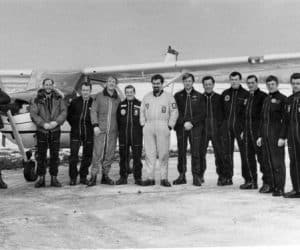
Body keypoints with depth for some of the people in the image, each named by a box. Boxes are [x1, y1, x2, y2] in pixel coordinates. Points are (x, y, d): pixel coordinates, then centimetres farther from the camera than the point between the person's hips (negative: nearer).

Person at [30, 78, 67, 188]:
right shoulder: (37, 99, 2)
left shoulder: (59, 99, 6)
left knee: (55, 156, 4)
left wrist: (56, 122, -17)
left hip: (55, 131, 1)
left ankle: (54, 178, 12)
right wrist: (43, 124, -17)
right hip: (41, 131, -1)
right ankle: (41, 179, 10)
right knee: (41, 155, 2)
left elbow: (63, 112, -2)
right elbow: (33, 114, -6)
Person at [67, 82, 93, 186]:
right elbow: (68, 115, 14)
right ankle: (73, 177, 5)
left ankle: (83, 176, 20)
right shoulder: (75, 101, 3)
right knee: (73, 155, -4)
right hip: (75, 133, 0)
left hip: (89, 133, 0)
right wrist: (74, 125, 7)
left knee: (87, 156, 7)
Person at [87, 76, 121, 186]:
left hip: (113, 130, 3)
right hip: (100, 129, -3)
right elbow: (93, 111, 0)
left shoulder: (118, 99, 10)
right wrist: (95, 125, -8)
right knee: (97, 153, -7)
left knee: (109, 154, 5)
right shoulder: (99, 96, 3)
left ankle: (105, 176, 15)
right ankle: (93, 177, -2)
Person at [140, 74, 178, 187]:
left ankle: (164, 178, -1)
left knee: (163, 153, -5)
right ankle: (150, 178, 3)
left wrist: (170, 125, -3)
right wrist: (143, 124, 7)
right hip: (148, 127, 3)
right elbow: (142, 111, 19)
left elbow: (174, 112, 5)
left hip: (163, 127, -3)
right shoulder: (146, 97, 17)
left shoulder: (168, 97, 8)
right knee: (149, 153, 0)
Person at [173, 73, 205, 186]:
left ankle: (196, 176, -1)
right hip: (181, 127, 1)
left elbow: (202, 113, 3)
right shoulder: (178, 96, 10)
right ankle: (182, 176, 10)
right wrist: (184, 122, -10)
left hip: (195, 127, -1)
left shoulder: (199, 96, 8)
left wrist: (192, 122, -10)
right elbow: (175, 112, 3)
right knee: (181, 152, 3)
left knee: (195, 152, -5)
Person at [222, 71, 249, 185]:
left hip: (240, 127, -4)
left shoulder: (246, 94, 0)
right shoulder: (225, 93, 12)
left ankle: (247, 178, 6)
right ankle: (228, 177, 15)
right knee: (228, 153, 7)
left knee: (244, 153, -1)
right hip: (227, 127, 4)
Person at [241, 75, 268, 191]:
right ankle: (251, 181, 19)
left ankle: (267, 182, -2)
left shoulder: (263, 96, -6)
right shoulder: (248, 97, 17)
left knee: (261, 156, -7)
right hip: (248, 131, 8)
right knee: (249, 157, 11)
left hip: (258, 131, -8)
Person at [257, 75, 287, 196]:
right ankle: (273, 185, 19)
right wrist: (260, 136, 18)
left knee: (278, 161, -6)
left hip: (276, 135, -7)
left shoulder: (282, 99, -5)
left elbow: (285, 119, -11)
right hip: (266, 135, 7)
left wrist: (282, 137, -17)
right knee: (268, 161, 9)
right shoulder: (266, 99, 17)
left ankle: (280, 188, -1)